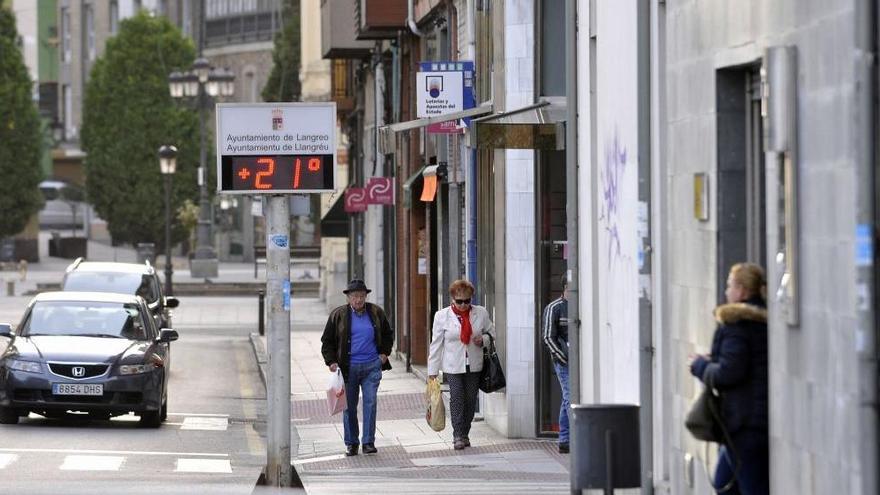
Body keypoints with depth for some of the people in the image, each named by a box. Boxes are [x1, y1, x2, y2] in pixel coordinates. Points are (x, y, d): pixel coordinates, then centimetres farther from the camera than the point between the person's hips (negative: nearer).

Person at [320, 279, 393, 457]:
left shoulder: (376, 313, 6)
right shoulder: (338, 315, 1)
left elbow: (388, 335, 21)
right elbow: (327, 341, 7)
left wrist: (384, 353, 10)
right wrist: (331, 361, -4)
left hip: (372, 366, 0)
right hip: (349, 367, 0)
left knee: (370, 402, -7)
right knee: (349, 406, 4)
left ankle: (369, 442, -2)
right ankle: (351, 443, 14)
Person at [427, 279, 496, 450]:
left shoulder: (481, 313, 2)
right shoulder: (442, 316, -2)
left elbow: (491, 332, 16)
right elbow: (436, 344, 0)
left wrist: (483, 340, -8)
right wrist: (432, 371, -2)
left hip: (474, 365, 2)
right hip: (453, 365, -2)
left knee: (470, 400, 6)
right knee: (457, 398, -13)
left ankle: (464, 434, 19)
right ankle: (458, 436, -11)